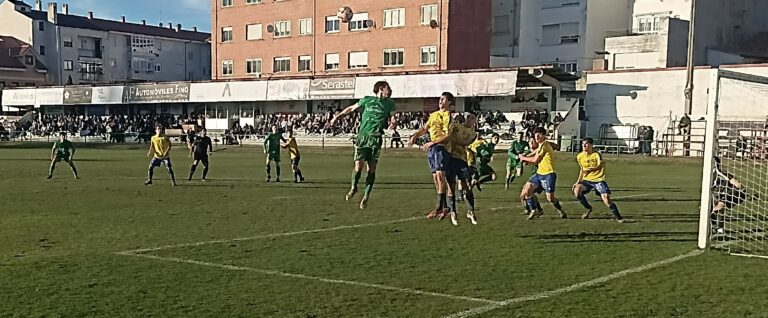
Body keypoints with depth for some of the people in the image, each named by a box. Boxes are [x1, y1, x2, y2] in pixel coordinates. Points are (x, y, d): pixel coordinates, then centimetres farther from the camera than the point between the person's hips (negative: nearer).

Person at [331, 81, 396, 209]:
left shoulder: (390, 104, 10)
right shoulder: (366, 100, 6)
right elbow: (351, 109, 18)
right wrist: (337, 117, 22)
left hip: (376, 139, 1)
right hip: (362, 136, -1)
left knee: (372, 169, -4)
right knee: (358, 166, -8)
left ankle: (366, 196, 9)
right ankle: (353, 188, 20)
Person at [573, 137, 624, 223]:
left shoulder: (596, 155, -11)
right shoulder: (580, 156, 6)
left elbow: (600, 166, -21)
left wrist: (590, 169, -36)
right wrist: (578, 182, 16)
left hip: (598, 179, -4)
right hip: (587, 180, 4)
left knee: (606, 198, -17)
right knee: (576, 190, -22)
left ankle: (618, 217, 2)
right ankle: (588, 209, 1)